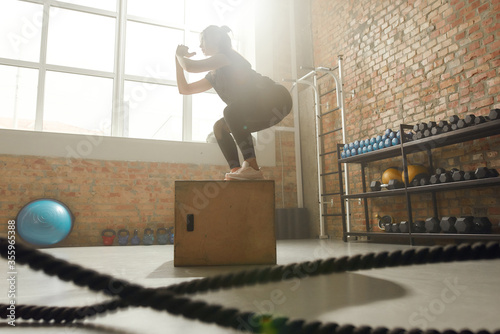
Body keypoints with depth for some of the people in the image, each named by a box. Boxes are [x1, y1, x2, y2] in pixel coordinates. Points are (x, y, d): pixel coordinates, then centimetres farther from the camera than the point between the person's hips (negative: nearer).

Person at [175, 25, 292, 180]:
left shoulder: (226, 56, -9)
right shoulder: (213, 76, 18)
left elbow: (190, 67, -17)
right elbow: (184, 89, 21)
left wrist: (180, 55, 6)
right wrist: (178, 58, 19)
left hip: (277, 100, -9)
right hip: (262, 109, 9)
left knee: (231, 110, -29)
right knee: (220, 126, 5)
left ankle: (253, 168, -32)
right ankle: (236, 169, -9)